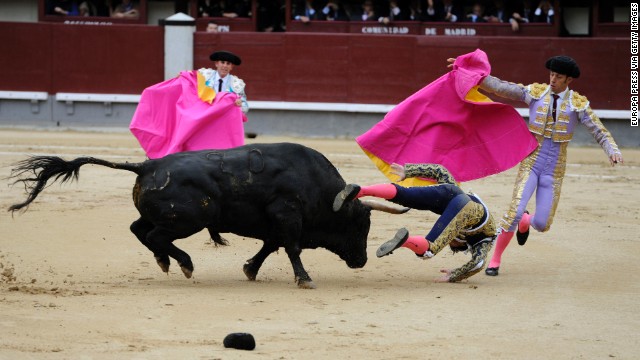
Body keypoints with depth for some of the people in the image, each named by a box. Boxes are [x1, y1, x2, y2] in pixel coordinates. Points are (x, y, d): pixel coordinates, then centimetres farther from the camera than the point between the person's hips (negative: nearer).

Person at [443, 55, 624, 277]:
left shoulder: (578, 104, -3)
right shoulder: (535, 93, -2)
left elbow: (600, 133, -6)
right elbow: (498, 87, -4)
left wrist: (613, 151, -26)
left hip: (554, 171, 1)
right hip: (530, 164, -1)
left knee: (542, 224, -2)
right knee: (515, 211, -19)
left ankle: (525, 222, 38)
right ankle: (495, 259, -1)